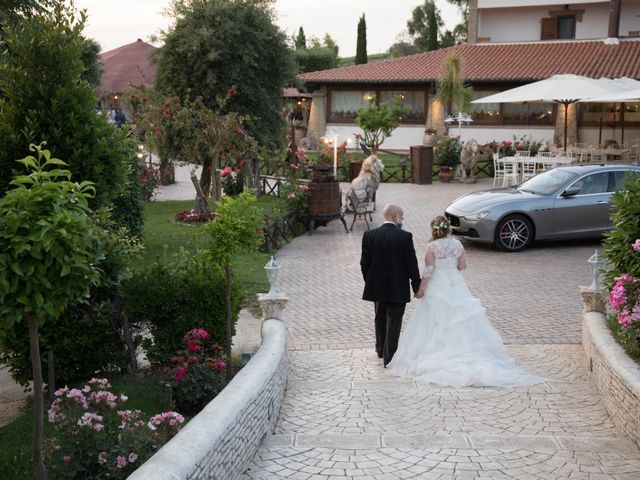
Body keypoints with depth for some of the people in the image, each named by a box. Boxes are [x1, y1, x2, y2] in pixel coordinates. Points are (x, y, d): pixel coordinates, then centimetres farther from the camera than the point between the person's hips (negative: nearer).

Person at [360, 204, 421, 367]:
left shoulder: (369, 235, -6)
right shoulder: (405, 237, -15)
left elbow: (365, 263, -1)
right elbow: (412, 263, -11)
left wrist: (369, 282, 13)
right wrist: (416, 285, 1)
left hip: (377, 286, 4)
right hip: (398, 288, -4)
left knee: (380, 318, 21)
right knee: (394, 321, 5)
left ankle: (381, 350, 37)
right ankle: (389, 356, 5)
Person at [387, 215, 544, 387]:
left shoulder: (432, 247, -13)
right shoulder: (457, 244, -2)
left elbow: (428, 271, -12)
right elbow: (463, 266, 5)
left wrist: (420, 289, -1)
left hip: (437, 288, -3)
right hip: (456, 285, 4)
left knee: (439, 324, 4)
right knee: (460, 321, 10)